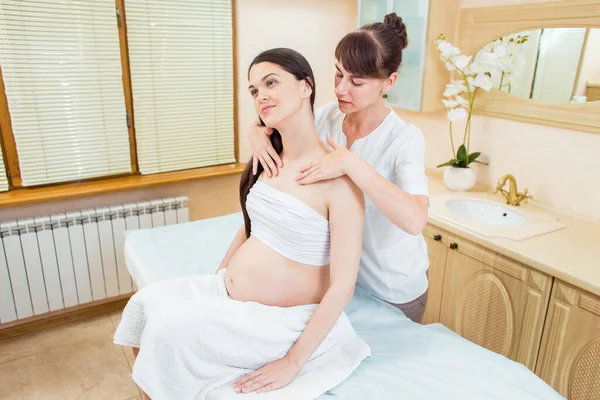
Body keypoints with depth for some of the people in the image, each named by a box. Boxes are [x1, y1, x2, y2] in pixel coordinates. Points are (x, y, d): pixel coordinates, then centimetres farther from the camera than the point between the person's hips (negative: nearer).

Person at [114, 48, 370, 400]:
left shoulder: (337, 176, -22)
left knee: (170, 332, -17)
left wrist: (292, 363, -18)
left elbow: (342, 287, -21)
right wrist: (215, 283, 10)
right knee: (148, 302, -5)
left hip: (280, 318, -7)